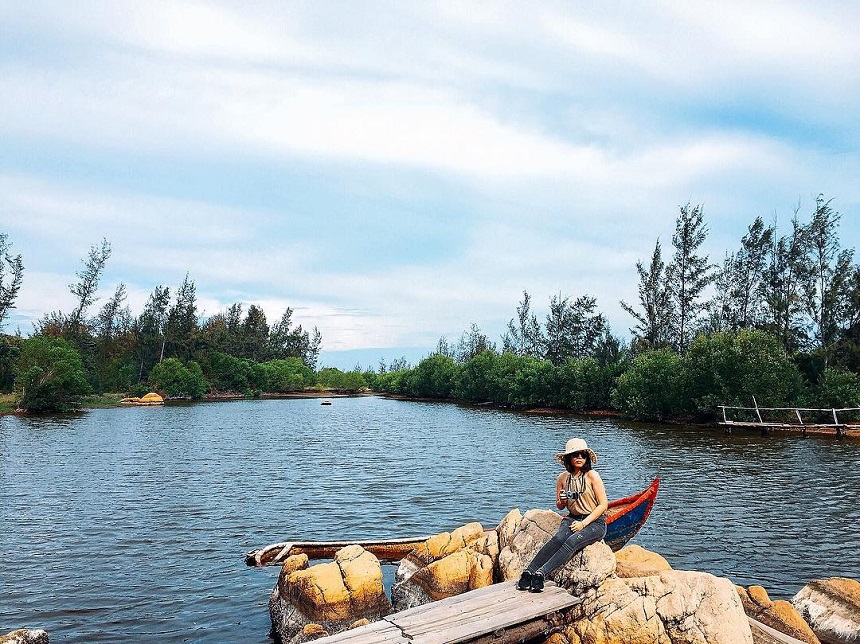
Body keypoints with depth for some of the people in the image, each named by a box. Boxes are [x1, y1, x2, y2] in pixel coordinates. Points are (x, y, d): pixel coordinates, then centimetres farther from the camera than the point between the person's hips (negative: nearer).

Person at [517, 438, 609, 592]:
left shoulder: (592, 476, -9)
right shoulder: (562, 478, 3)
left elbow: (603, 505, -9)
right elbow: (559, 507, 16)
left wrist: (583, 523, -15)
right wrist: (562, 501, -10)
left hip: (595, 522, -3)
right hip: (573, 518, 3)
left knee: (573, 541, -32)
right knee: (558, 538, -28)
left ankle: (541, 574, -39)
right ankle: (528, 572, -35)